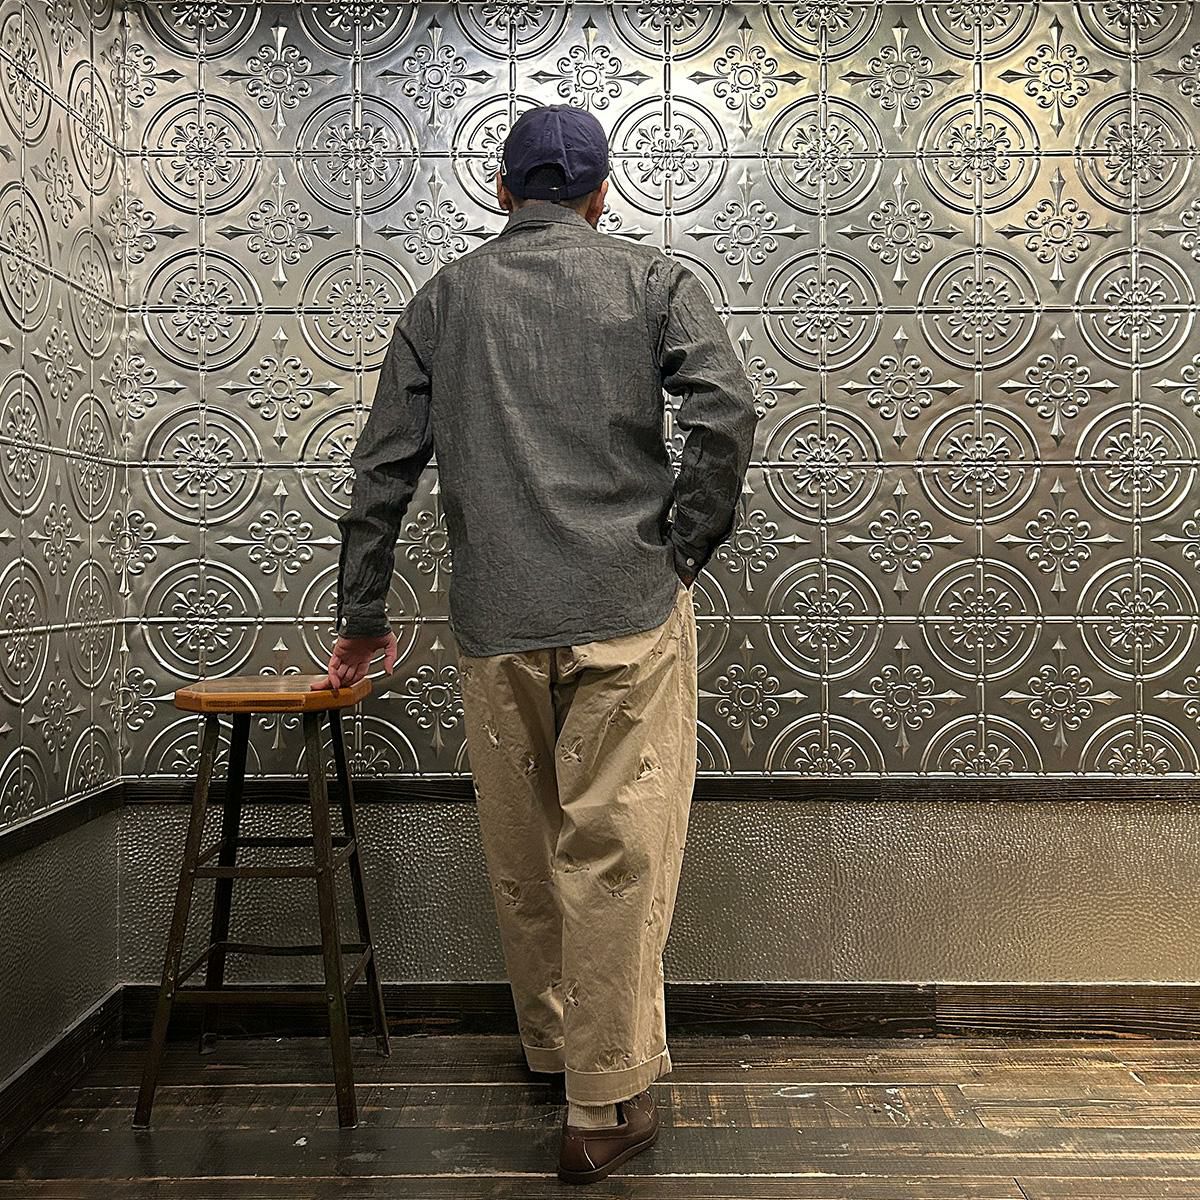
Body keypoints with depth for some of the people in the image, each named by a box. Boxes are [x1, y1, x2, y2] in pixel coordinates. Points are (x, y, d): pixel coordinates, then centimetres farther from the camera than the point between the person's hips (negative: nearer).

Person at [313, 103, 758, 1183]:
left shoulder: (444, 297, 15)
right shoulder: (654, 279, 8)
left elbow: (384, 469, 13)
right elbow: (725, 416, -8)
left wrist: (363, 619, 20)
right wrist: (682, 550, 3)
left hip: (497, 620, 3)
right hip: (628, 608, -2)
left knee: (522, 853, 15)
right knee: (616, 854, 3)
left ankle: (554, 1046, 33)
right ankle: (606, 1104, 12)